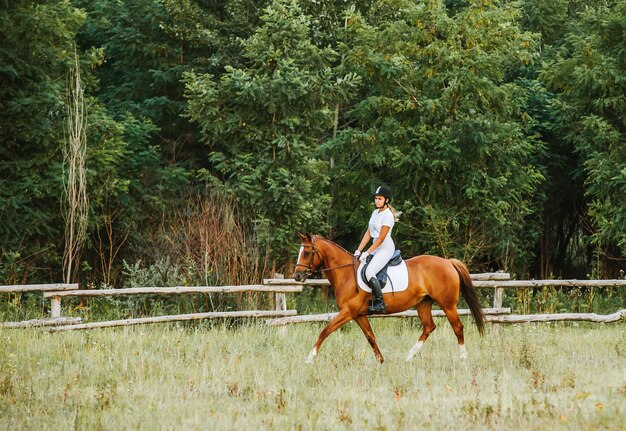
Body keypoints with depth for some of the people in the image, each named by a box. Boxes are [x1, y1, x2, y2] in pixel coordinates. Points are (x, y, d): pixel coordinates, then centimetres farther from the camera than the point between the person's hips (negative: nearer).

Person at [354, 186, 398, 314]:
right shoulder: (375, 213, 13)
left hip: (386, 248, -10)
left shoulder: (387, 216, -14)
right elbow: (368, 233, 12)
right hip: (376, 249, 10)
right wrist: (358, 251, 4)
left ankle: (380, 304, -24)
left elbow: (380, 239, -17)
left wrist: (366, 253, -18)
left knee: (369, 272, -26)